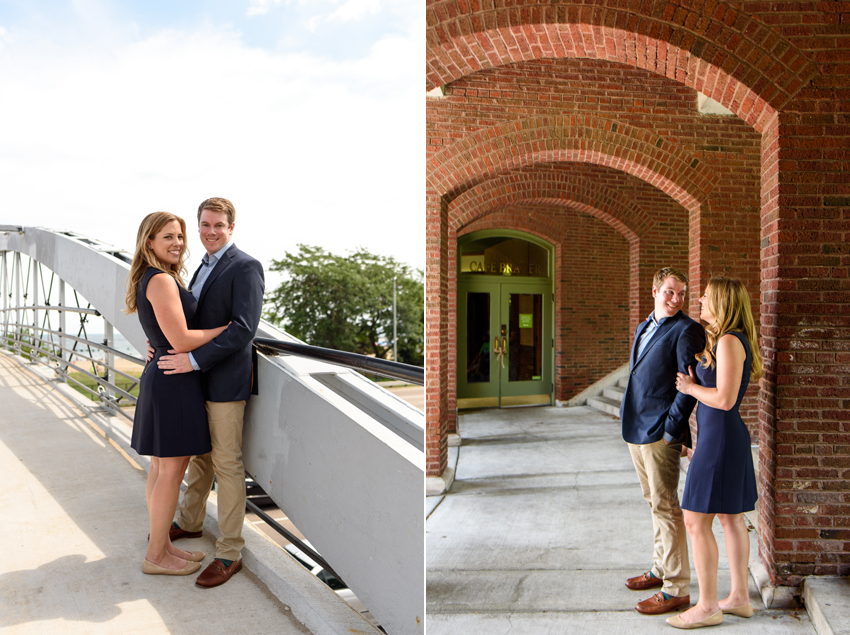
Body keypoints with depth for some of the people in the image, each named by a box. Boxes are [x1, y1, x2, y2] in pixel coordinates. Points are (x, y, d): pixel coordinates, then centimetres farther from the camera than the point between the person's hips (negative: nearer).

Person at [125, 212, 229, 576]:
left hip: (159, 377, 10)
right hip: (174, 381, -10)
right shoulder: (161, 280, -17)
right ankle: (156, 556, 12)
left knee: (161, 467, 16)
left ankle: (161, 545, 28)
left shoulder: (149, 279, 14)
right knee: (171, 471, 0)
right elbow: (181, 341, -21)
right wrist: (227, 326, -13)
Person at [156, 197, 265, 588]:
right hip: (200, 379, 8)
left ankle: (229, 553, 10)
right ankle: (189, 522, 41)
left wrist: (194, 359, -25)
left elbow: (243, 328, -24)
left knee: (227, 464, -1)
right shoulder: (205, 266, 15)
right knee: (200, 454, 22)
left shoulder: (245, 267, -14)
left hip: (226, 380, -8)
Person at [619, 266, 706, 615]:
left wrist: (671, 428, -18)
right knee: (655, 503, 19)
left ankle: (676, 589, 7)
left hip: (660, 433, -8)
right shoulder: (643, 328, 16)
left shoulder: (687, 330, -10)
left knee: (665, 507, -3)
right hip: (637, 430, 8)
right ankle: (661, 569, 34)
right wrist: (631, 421, 16)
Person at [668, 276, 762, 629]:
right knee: (729, 517, 15)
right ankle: (740, 597, 26)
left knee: (697, 520, -4)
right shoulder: (726, 340, 13)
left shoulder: (730, 341, -18)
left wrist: (690, 387, -9)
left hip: (720, 437, -10)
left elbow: (724, 399, -22)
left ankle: (707, 607, 5)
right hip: (723, 435, 10)